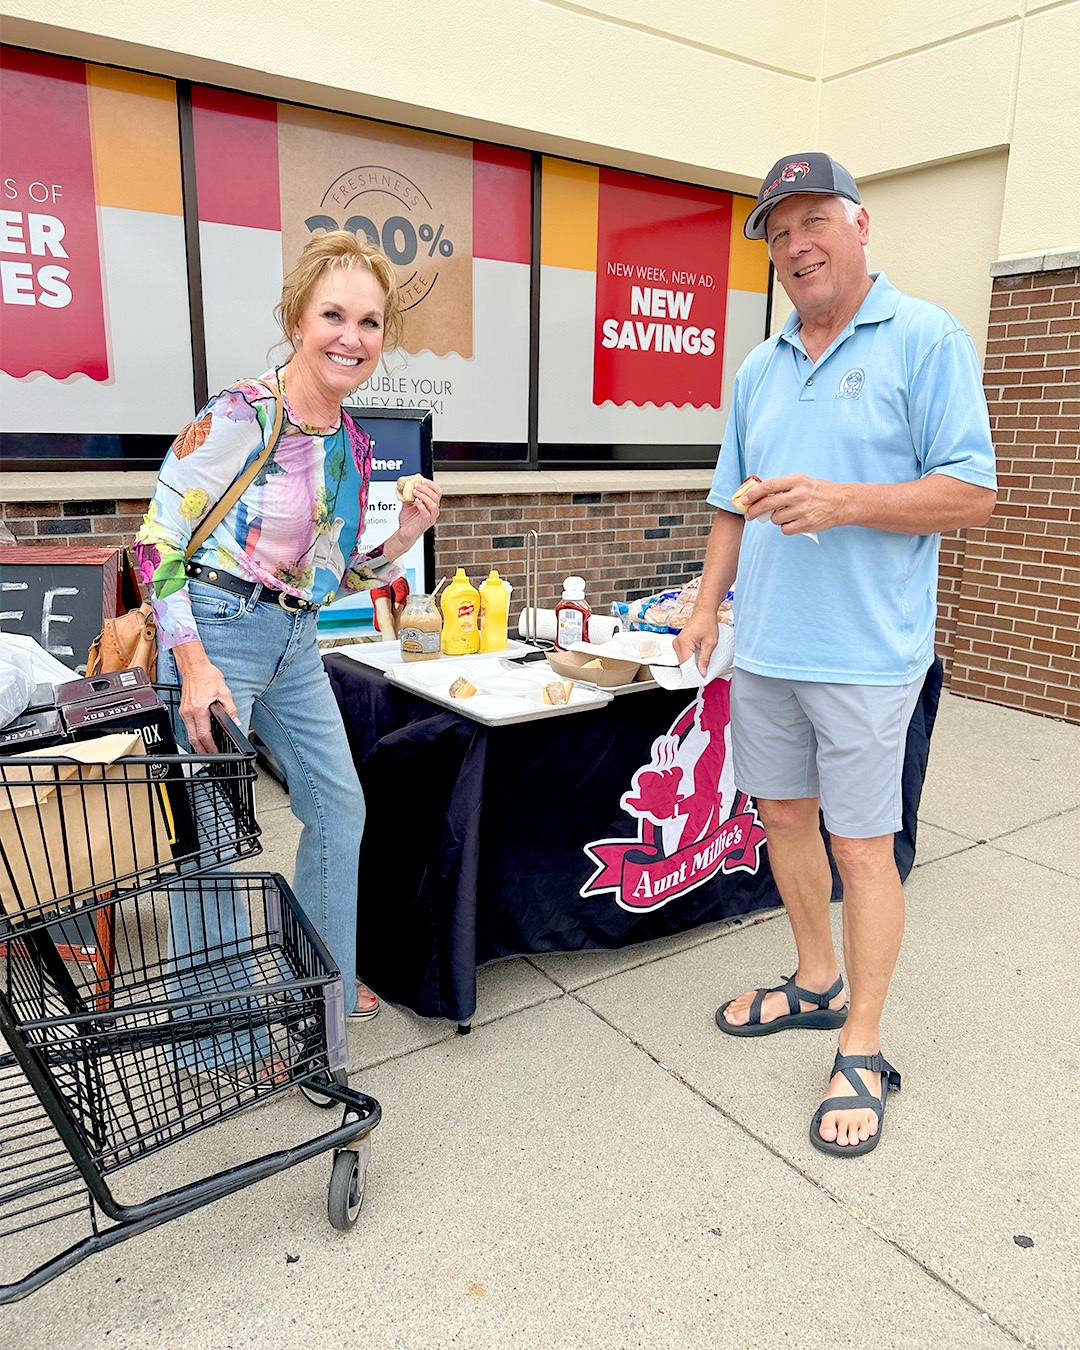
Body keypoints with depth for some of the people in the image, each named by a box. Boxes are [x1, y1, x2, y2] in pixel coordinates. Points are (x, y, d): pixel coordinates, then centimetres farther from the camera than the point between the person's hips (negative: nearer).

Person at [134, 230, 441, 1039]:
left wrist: (404, 537, -3)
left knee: (340, 805, 14)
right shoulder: (240, 417, -16)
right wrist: (195, 666, -21)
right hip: (217, 630, -8)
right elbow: (158, 540, -15)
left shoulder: (354, 441, 7)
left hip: (295, 640, 8)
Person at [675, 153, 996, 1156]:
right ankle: (817, 985, 36)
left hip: (866, 650, -6)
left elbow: (972, 492, -10)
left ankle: (861, 1054, 17)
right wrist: (707, 605, 8)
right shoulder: (758, 369, 15)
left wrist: (841, 501, -21)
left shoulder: (926, 340, -3)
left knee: (861, 843, 0)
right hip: (764, 646, 6)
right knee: (783, 814, 14)